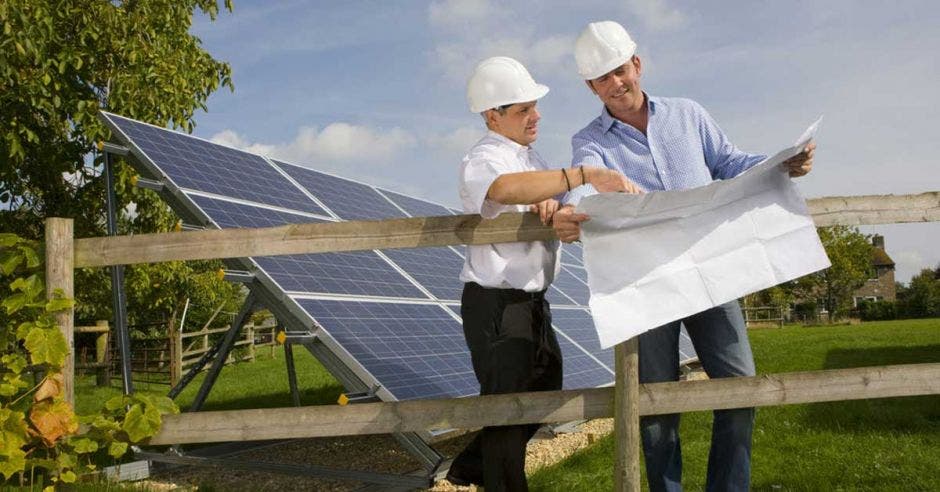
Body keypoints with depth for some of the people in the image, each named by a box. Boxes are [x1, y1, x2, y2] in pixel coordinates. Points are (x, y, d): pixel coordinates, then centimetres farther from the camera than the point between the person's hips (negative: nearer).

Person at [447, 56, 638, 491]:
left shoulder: (529, 157, 13)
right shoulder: (482, 161, -18)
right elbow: (509, 189, -40)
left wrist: (549, 202, -18)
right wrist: (586, 175, -49)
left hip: (532, 299, 10)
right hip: (495, 303, -10)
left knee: (545, 389, 21)